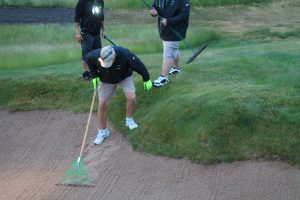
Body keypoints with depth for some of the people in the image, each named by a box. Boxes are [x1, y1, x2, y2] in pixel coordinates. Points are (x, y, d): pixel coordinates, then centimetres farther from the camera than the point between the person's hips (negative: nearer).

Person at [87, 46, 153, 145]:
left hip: (124, 77, -1)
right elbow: (90, 62, -7)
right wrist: (94, 76, -14)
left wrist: (147, 79, -15)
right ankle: (103, 131, 16)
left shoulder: (125, 55, -40)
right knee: (102, 104, -3)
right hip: (106, 80, 1)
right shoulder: (94, 56, -33)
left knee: (132, 98, -18)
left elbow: (139, 66, -25)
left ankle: (129, 120, 12)